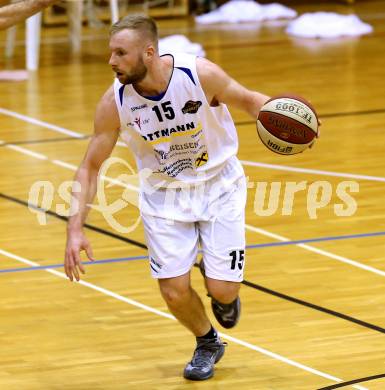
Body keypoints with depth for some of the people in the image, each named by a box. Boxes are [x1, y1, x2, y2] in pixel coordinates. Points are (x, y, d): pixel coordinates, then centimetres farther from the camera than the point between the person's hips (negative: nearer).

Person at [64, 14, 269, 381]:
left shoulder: (201, 74, -26)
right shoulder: (114, 102, -20)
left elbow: (250, 100, -8)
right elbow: (90, 166, -9)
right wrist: (75, 229, -17)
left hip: (218, 185, -1)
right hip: (164, 195, 2)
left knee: (221, 290, -8)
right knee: (175, 292, -6)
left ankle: (225, 294, 32)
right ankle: (207, 344, 27)